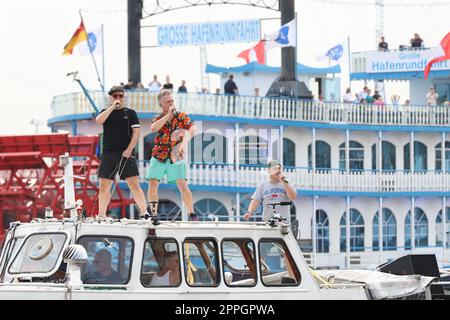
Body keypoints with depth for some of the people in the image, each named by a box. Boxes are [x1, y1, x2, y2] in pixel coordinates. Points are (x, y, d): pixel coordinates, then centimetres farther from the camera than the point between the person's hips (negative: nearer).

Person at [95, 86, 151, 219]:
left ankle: (144, 212, -10)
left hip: (126, 154, -2)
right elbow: (98, 121, -8)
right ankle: (101, 215, 6)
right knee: (104, 186, 1)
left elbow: (136, 132, 0)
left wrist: (129, 149, -10)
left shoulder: (130, 113, 8)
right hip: (108, 154, 3)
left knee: (134, 184, -9)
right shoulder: (106, 112, 13)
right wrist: (112, 107, -10)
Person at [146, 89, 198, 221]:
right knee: (153, 184, -7)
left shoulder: (181, 116, 3)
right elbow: (153, 128, -15)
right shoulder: (158, 119, 9)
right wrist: (168, 115, -15)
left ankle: (192, 214, -6)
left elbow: (192, 130, -12)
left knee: (183, 185, -12)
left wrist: (184, 142, -28)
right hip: (159, 156, 2)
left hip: (176, 157, -2)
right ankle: (153, 214, 1)